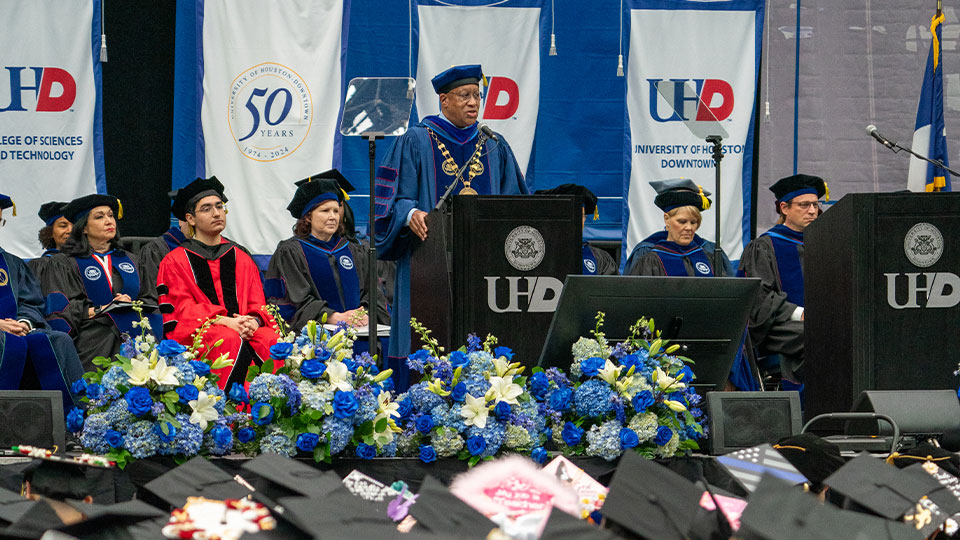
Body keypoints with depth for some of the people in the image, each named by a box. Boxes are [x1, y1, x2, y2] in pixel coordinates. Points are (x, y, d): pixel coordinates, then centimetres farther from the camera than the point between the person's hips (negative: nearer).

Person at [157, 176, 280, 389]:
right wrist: (224, 322, -17)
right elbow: (182, 309, -2)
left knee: (273, 341, -29)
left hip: (244, 326, 3)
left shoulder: (242, 260, 22)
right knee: (231, 342, -36)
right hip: (194, 332, -3)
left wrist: (254, 321, -11)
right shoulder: (175, 262, 10)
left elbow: (257, 305, 15)